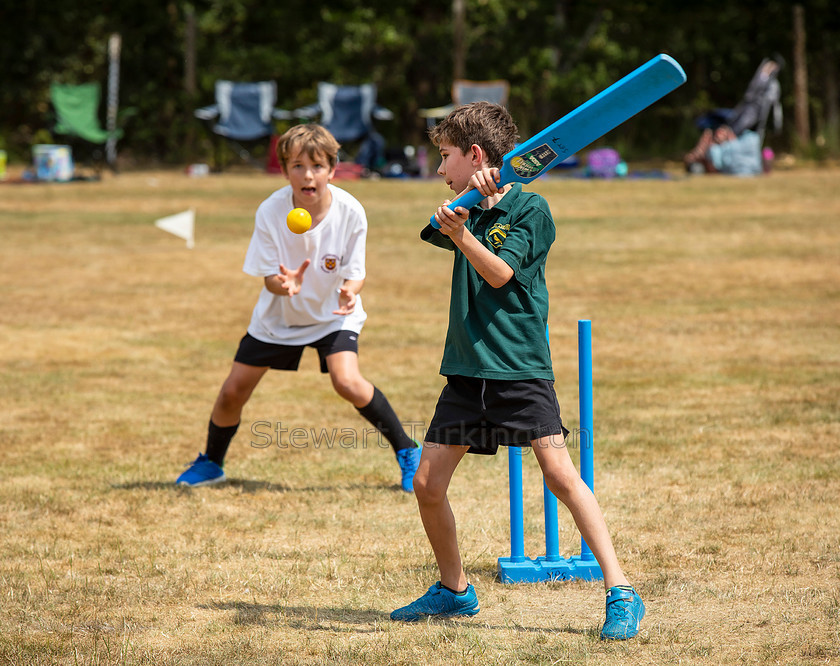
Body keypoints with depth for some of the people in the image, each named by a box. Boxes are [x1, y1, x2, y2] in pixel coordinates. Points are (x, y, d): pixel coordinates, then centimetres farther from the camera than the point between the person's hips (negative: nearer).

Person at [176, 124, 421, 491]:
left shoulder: (350, 212, -24)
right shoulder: (270, 211, -24)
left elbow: (355, 273, -14)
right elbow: (269, 277, -18)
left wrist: (349, 291, -38)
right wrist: (284, 284, -41)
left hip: (333, 313, -2)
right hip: (279, 314, 2)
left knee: (347, 382, -26)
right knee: (233, 391, 2)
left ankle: (407, 451, -6)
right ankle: (211, 463, 30)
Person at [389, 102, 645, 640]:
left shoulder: (530, 208, -3)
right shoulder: (468, 209, 13)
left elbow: (499, 274, -13)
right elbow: (438, 229, -9)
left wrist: (463, 233, -28)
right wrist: (470, 197, -27)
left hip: (521, 368, -6)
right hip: (467, 368, 6)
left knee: (560, 473, -16)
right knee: (428, 483, 4)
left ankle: (621, 594, -14)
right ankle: (455, 590, 24)